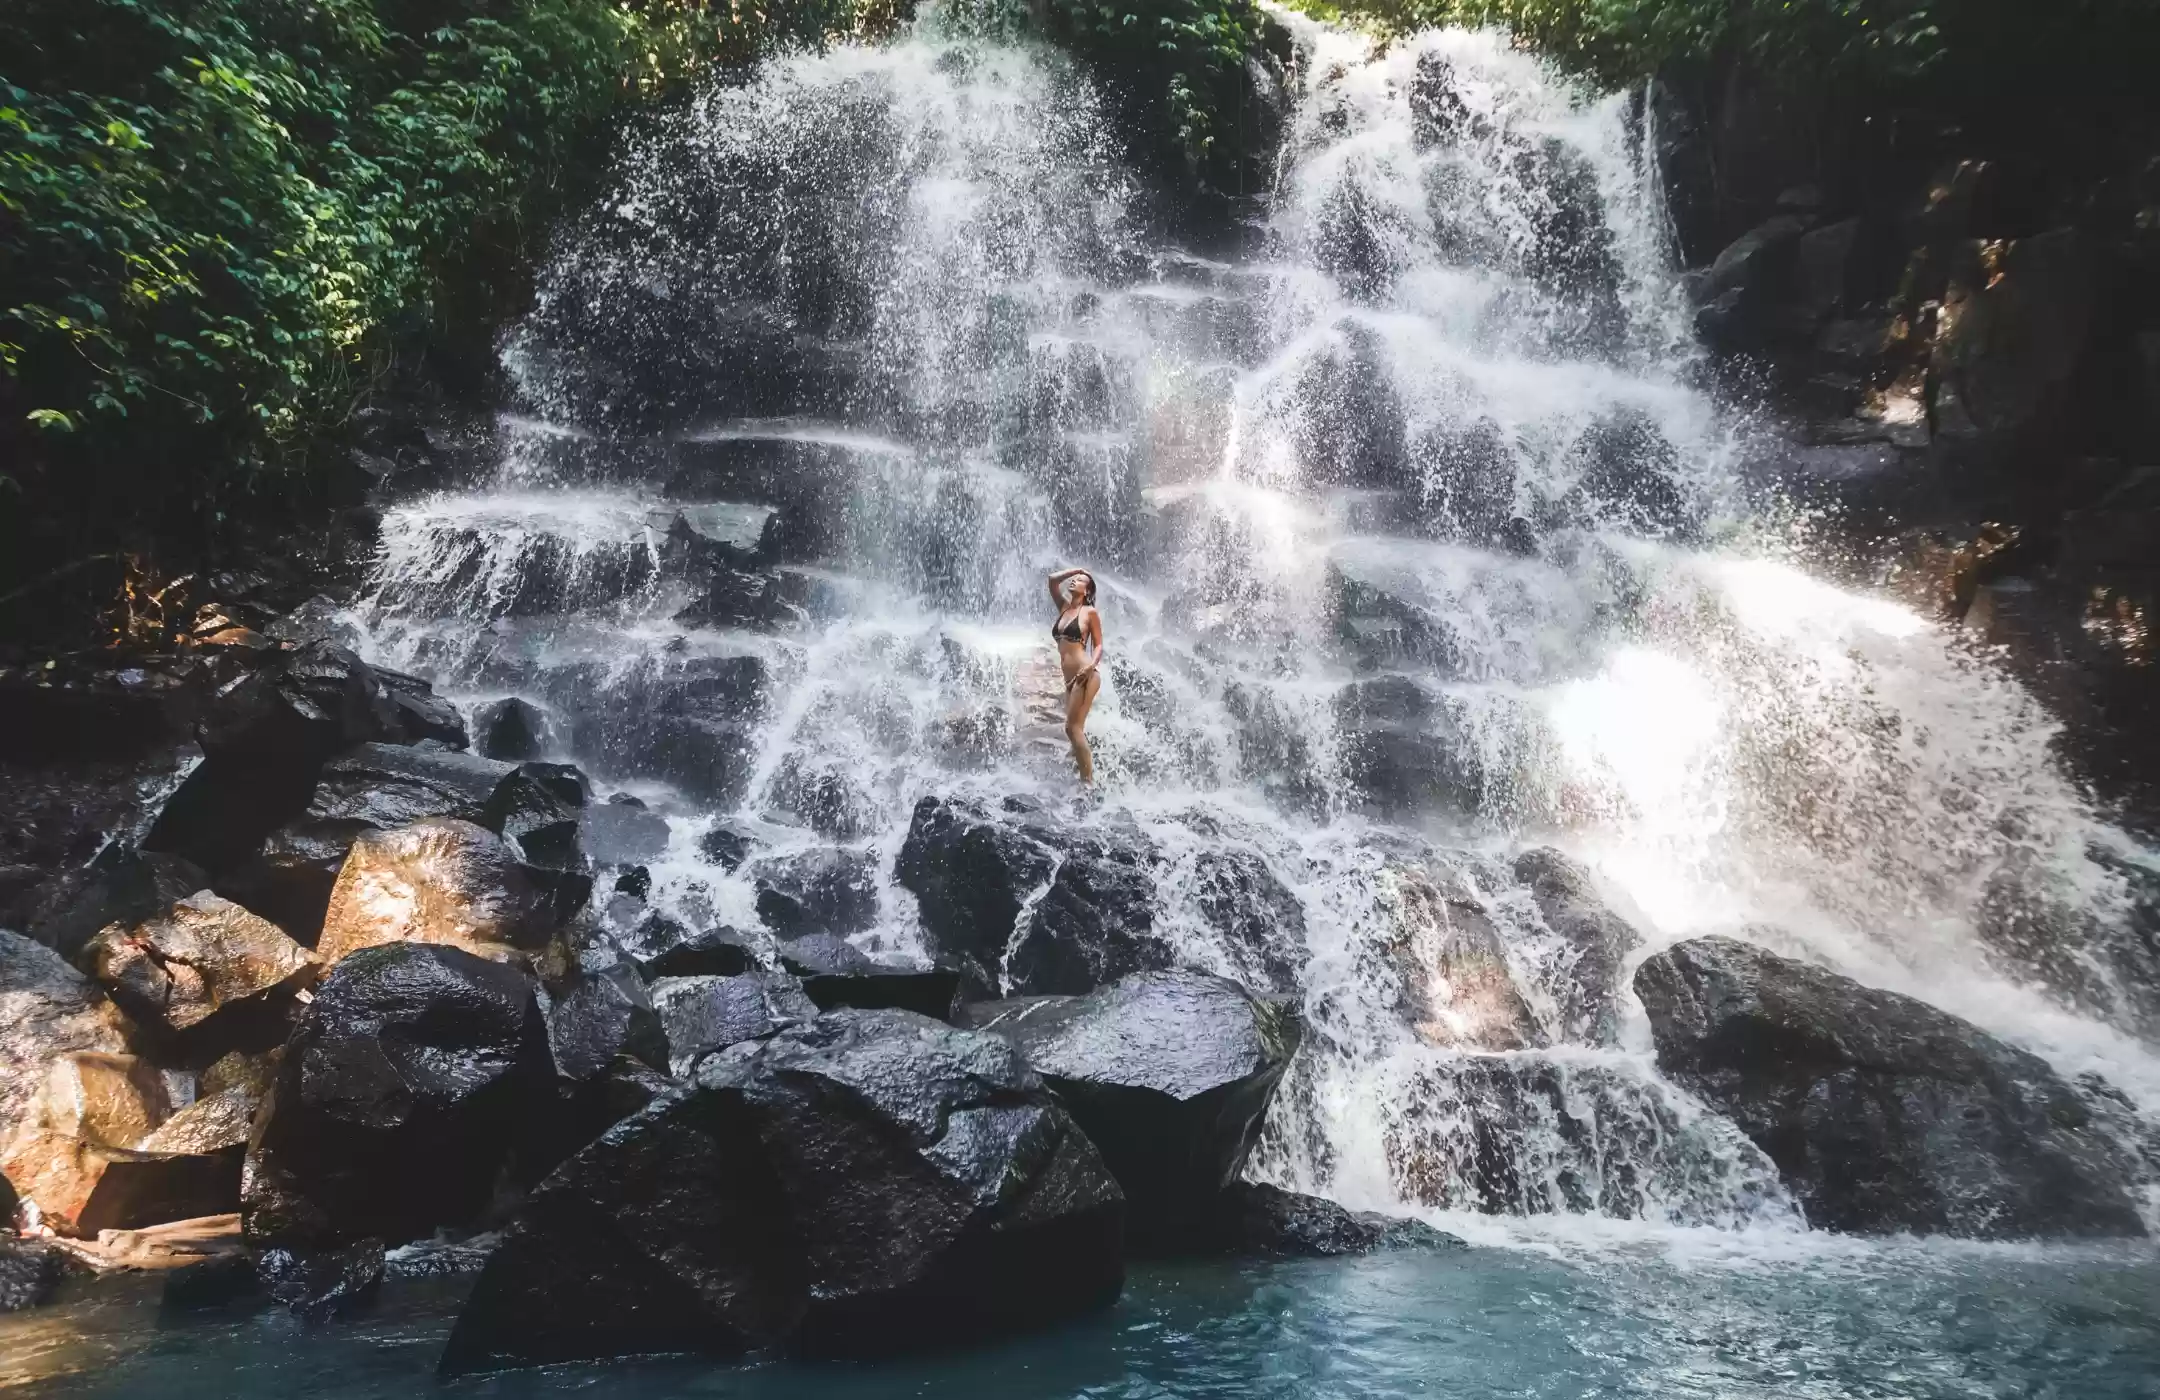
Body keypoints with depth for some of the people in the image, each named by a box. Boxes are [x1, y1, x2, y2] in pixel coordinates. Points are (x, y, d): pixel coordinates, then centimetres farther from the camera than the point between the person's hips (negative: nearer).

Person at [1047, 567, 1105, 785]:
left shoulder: (1090, 612, -1)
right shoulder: (1064, 607, 16)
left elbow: (1098, 645, -2)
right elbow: (1053, 579, 14)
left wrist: (1092, 665, -18)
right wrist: (1077, 569, 18)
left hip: (1085, 676, -7)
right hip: (1070, 679, 7)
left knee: (1073, 728, -13)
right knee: (1076, 729, 4)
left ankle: (1088, 780, -12)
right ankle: (1085, 779, 6)